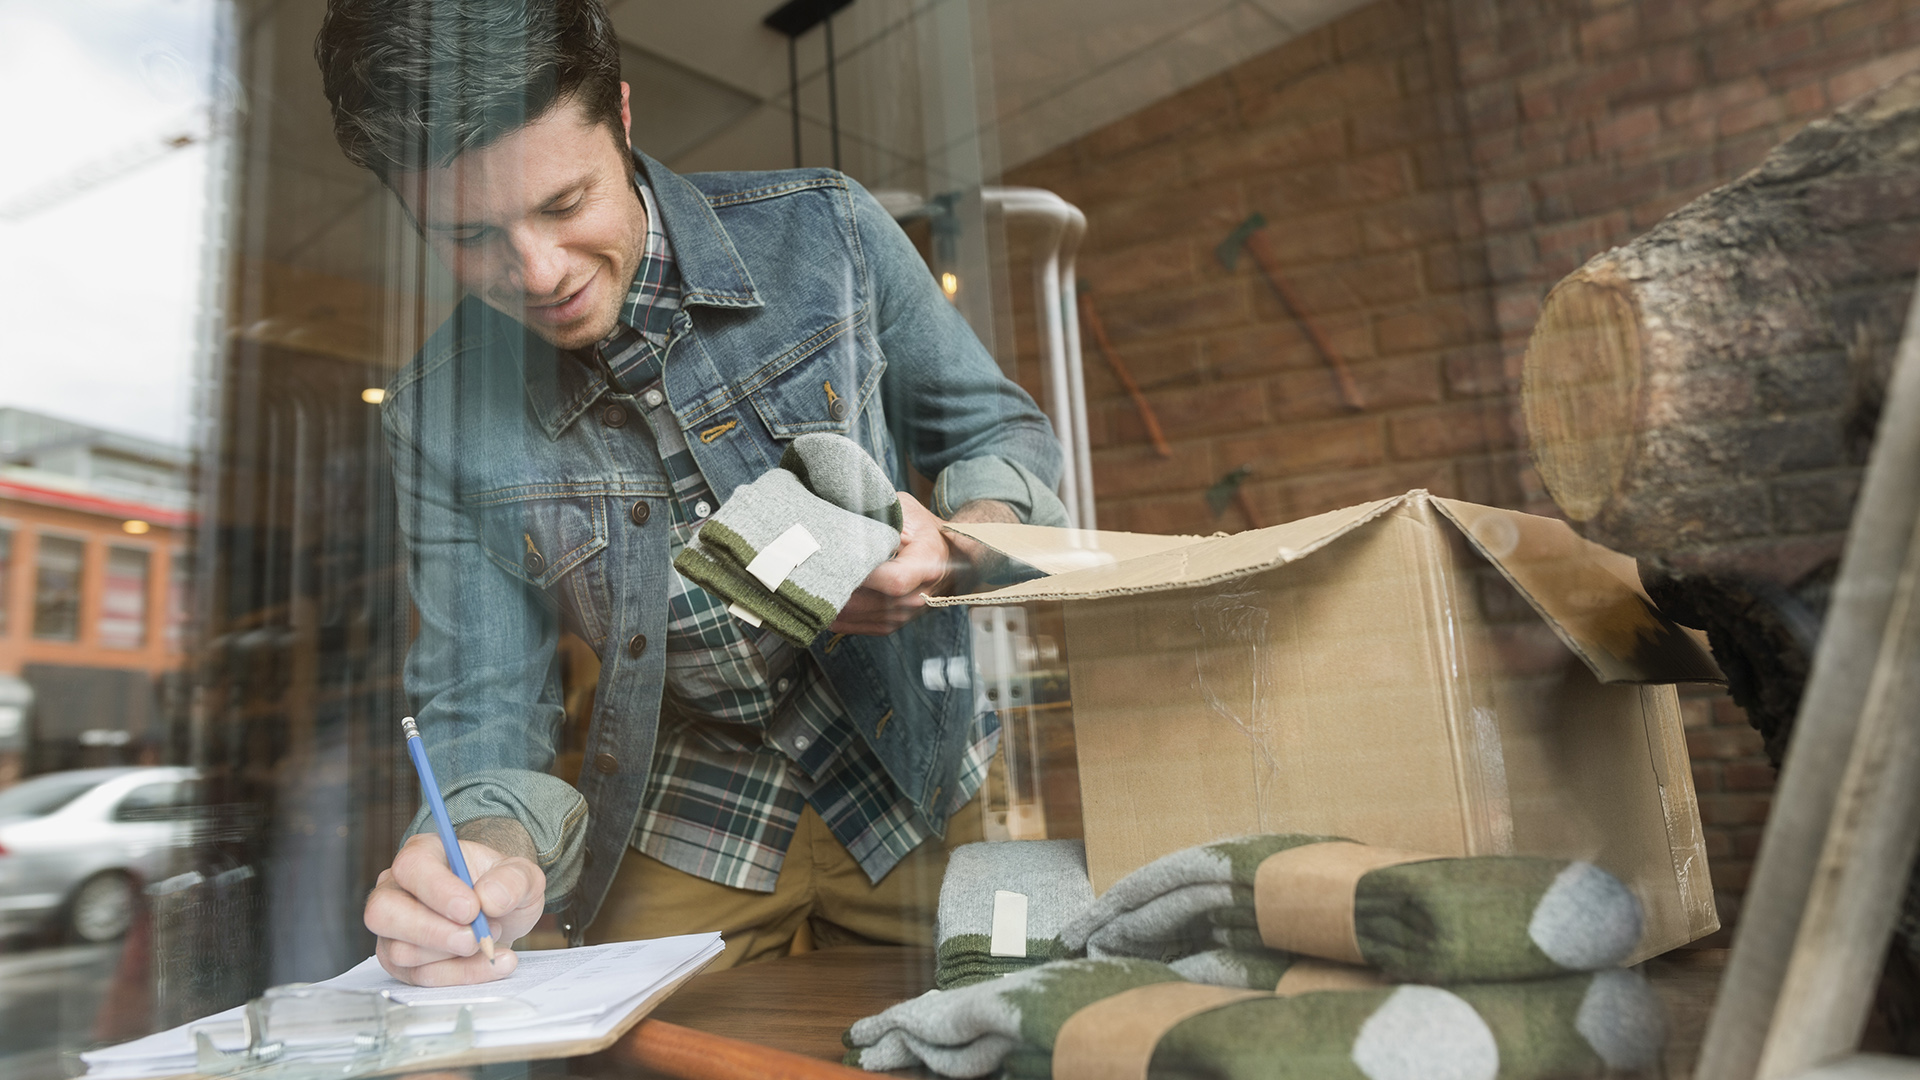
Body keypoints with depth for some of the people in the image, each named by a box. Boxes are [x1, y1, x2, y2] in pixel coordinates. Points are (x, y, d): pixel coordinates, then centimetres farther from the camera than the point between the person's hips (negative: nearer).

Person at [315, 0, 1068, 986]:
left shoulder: (823, 233, -13)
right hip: (684, 826, 1)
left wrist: (952, 547, -25)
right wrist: (493, 850, -28)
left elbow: (1005, 434, -3)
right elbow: (479, 701, -6)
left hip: (920, 782, 0)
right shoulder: (437, 419, -8)